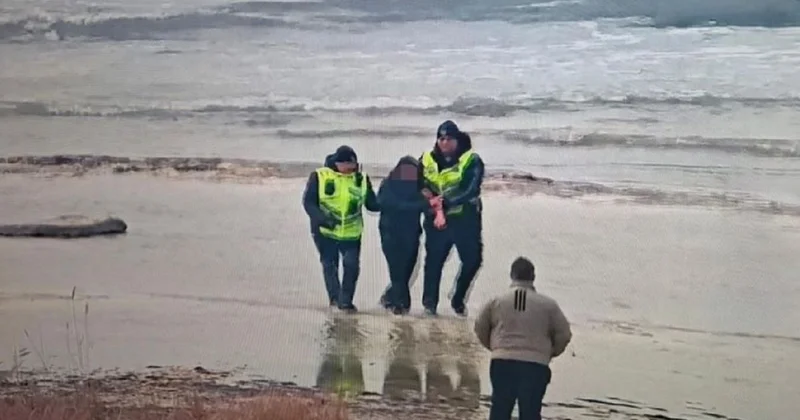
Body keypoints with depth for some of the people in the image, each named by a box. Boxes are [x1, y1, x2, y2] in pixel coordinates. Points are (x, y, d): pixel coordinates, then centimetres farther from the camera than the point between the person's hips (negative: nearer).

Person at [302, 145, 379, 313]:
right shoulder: (319, 177, -7)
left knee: (352, 265, -7)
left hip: (351, 233, 1)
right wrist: (321, 218, -22)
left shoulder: (361, 179, 0)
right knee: (330, 265, 9)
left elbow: (372, 204, 3)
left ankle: (345, 300, 5)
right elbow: (308, 201, -6)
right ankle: (335, 297, 26)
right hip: (325, 231, -1)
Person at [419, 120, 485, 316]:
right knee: (434, 260, -1)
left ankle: (458, 299, 21)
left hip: (466, 218, -1)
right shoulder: (427, 160, 5)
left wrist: (445, 203, -27)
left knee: (473, 259, 1)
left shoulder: (471, 160, -7)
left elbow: (469, 190, -17)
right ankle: (429, 302, 7)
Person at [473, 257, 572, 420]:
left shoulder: (496, 301, 7)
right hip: (536, 365, -1)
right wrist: (550, 353, 25)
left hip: (503, 363, 1)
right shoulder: (548, 305, 5)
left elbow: (480, 328, 14)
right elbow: (564, 334, 8)